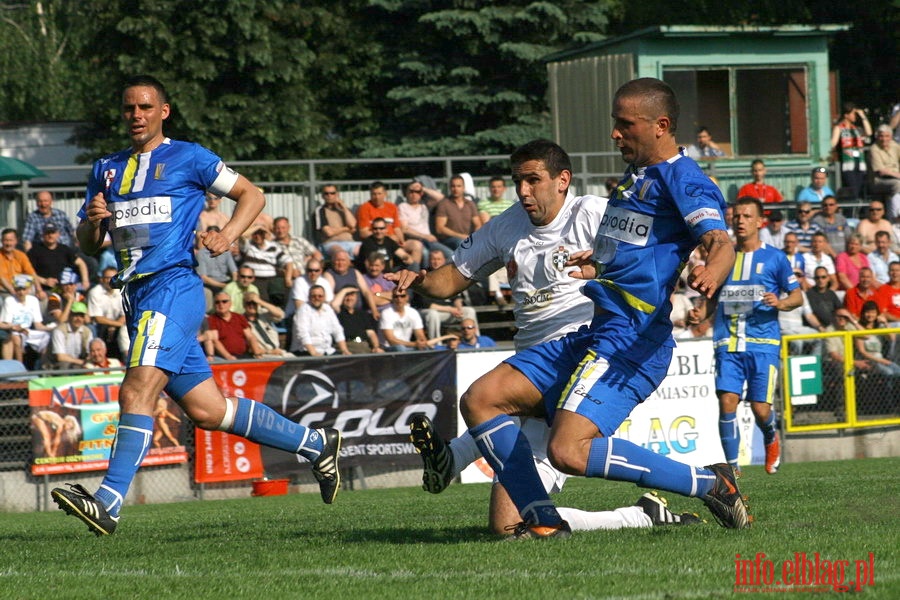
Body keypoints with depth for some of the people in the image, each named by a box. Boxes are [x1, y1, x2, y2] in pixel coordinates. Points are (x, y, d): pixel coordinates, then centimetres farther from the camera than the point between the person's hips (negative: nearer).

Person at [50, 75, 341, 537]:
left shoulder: (188, 159, 3)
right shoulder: (107, 170, 20)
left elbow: (251, 194, 8)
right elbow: (87, 245, 21)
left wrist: (228, 235, -10)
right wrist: (92, 221, -2)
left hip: (172, 287, -7)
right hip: (138, 298, 7)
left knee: (138, 390, -22)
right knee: (207, 410, 7)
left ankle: (109, 502, -31)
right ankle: (315, 444, 21)